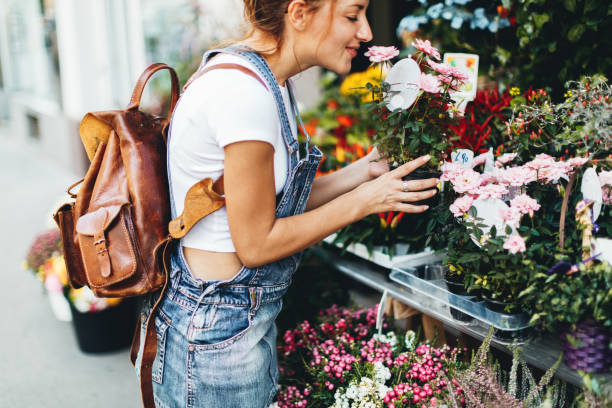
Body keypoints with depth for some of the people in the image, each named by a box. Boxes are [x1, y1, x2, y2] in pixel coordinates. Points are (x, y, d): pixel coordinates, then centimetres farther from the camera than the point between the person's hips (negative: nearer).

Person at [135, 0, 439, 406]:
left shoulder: (268, 82, 5)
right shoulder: (244, 91, -24)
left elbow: (276, 203, 6)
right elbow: (256, 244, -20)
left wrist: (364, 170, 2)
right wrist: (365, 200, -13)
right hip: (218, 327, -9)